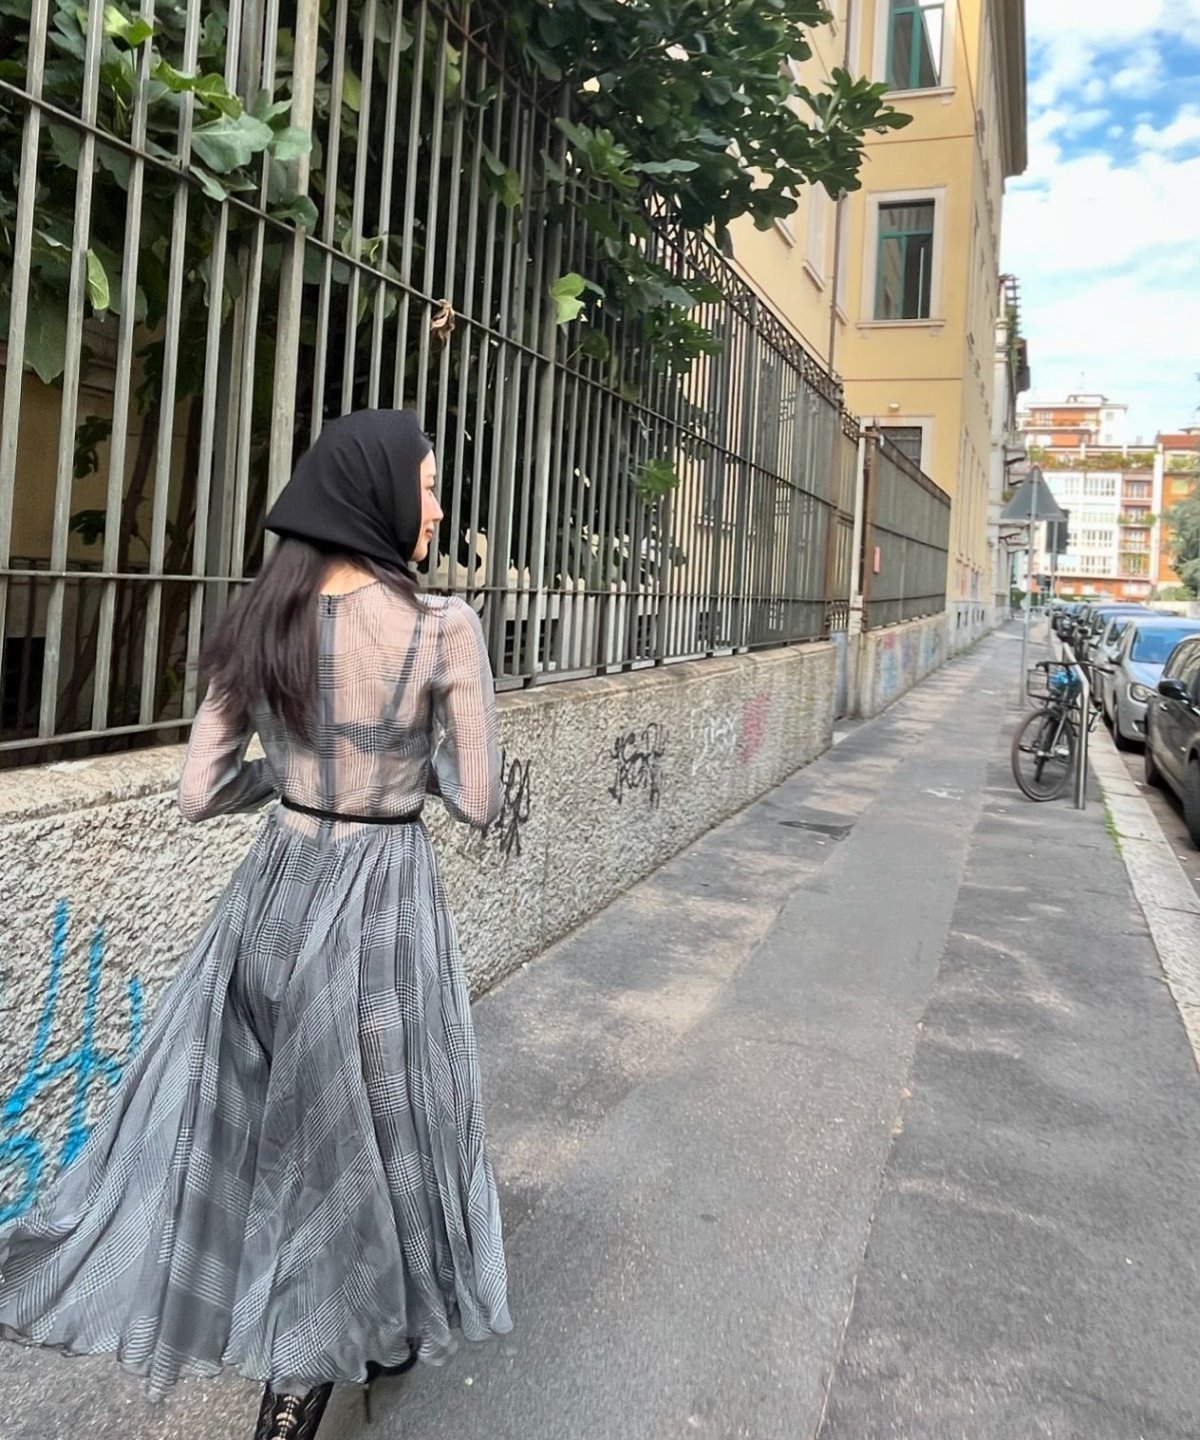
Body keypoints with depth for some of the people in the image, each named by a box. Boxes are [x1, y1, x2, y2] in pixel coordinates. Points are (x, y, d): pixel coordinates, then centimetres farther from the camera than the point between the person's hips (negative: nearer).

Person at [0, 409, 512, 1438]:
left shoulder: (259, 622, -2)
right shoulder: (444, 627, -16)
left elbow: (200, 794, 1)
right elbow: (477, 800, -10)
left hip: (276, 886, 6)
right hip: (383, 897, -5)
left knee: (247, 1103, 24)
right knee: (366, 1118, 13)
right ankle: (370, 1332, 32)